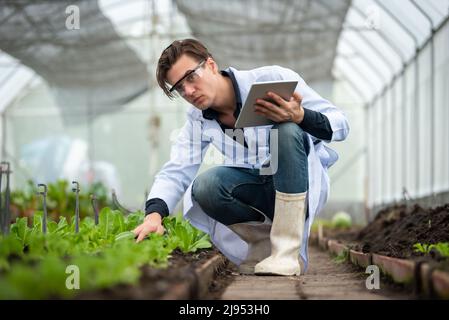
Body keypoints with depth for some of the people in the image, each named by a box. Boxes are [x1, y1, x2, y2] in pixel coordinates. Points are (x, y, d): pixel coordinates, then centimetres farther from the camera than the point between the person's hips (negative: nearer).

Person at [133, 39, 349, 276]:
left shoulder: (273, 79, -13)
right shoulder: (197, 119, 2)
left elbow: (340, 124, -13)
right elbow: (175, 172, -6)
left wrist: (300, 116, -35)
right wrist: (154, 213, -26)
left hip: (305, 183, -3)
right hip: (256, 192, 3)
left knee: (287, 130, -32)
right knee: (204, 187, -26)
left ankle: (287, 250, -31)